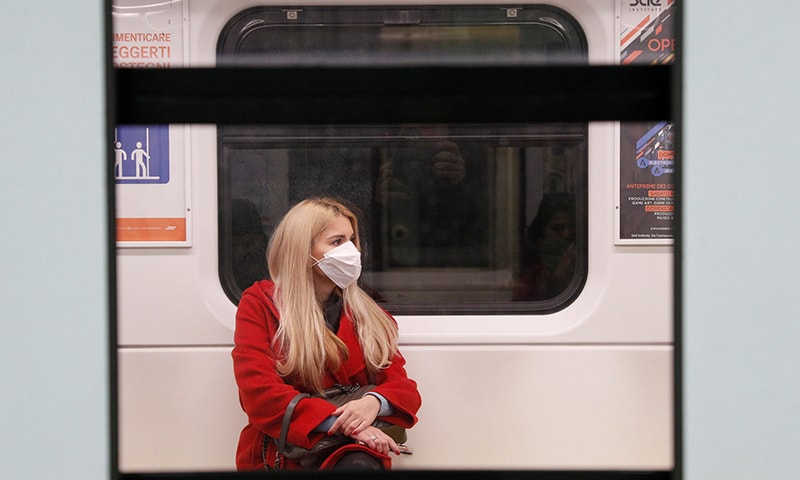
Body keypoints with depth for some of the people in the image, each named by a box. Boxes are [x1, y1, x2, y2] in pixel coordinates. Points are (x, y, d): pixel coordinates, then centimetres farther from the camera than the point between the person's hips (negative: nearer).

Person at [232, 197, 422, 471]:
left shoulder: (368, 314, 18)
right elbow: (259, 393, -8)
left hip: (352, 450, 3)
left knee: (361, 465, -35)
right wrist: (341, 424, -21)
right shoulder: (259, 305, 5)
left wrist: (374, 403, -17)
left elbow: (403, 387, 10)